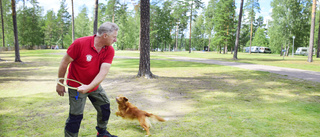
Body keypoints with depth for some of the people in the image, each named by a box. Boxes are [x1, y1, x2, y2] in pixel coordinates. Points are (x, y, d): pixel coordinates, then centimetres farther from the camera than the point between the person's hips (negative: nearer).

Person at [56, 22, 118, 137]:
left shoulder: (109, 50, -13)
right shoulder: (80, 43, -24)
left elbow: (103, 72, -23)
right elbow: (65, 62, -14)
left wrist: (89, 87, -36)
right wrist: (60, 84, -7)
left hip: (95, 86, 5)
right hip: (76, 86, -5)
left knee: (105, 108, 15)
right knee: (76, 116, -3)